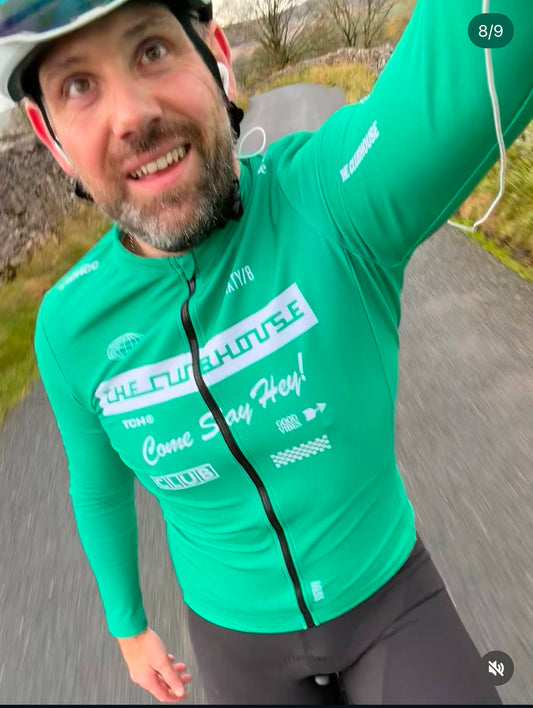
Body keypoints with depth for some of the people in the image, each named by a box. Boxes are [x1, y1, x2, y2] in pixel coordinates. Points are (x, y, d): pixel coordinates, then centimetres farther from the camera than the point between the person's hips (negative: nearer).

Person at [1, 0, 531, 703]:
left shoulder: (332, 195, -30)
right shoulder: (70, 327, -19)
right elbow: (100, 483, 1)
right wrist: (128, 624, 13)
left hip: (389, 591, -1)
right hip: (239, 629, 2)